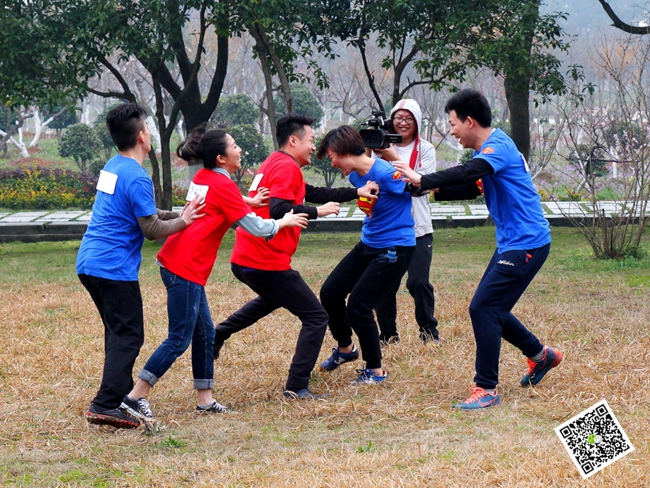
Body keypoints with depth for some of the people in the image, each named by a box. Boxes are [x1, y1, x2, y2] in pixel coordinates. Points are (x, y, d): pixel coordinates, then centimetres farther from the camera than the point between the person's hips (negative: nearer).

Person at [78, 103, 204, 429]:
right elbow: (152, 229, -14)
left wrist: (179, 215, 15)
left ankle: (123, 394, 27)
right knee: (128, 337, -6)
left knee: (118, 332, 19)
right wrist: (183, 222, 1)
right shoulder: (137, 178, -16)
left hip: (89, 264, 9)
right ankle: (106, 406, -12)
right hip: (114, 268, -9)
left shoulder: (112, 167, 14)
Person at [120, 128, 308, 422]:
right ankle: (135, 397, -9)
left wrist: (247, 202, 24)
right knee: (180, 339, -7)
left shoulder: (203, 178, 13)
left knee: (204, 332, 14)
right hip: (186, 268, -9)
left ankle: (205, 399, 19)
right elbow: (255, 228, -9)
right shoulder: (223, 186, -11)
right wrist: (283, 222, 9)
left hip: (176, 262, 9)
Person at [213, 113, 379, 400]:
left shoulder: (274, 164, 19)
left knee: (272, 298, 40)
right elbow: (278, 210, -25)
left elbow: (312, 193, 23)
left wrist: (357, 192, 21)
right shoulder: (286, 167, -12)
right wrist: (317, 212, -15)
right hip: (267, 264, -10)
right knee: (316, 318, -3)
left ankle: (216, 336, 36)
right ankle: (296, 387, -9)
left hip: (243, 260, 10)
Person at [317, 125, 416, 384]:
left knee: (358, 305, -9)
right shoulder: (355, 176, 2)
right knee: (330, 292, 9)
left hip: (395, 249, -9)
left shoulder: (386, 174, -24)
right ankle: (346, 348, 33)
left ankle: (375, 370, 8)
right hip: (368, 244, 9)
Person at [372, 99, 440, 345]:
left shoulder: (425, 150, 3)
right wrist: (371, 156, -16)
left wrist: (394, 159, -17)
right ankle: (388, 334, 12)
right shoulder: (382, 147, 7)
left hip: (418, 227, -2)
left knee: (419, 282, -8)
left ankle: (429, 332, 8)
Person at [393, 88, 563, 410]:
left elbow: (468, 173, -36)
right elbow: (470, 187, 23)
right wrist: (433, 190, 8)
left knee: (483, 309, -12)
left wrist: (422, 180, -34)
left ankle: (487, 389, -6)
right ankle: (539, 355, 32)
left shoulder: (498, 146, -18)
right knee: (491, 308, 16)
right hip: (513, 243, 10)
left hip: (525, 244, -10)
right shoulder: (487, 150, 13)